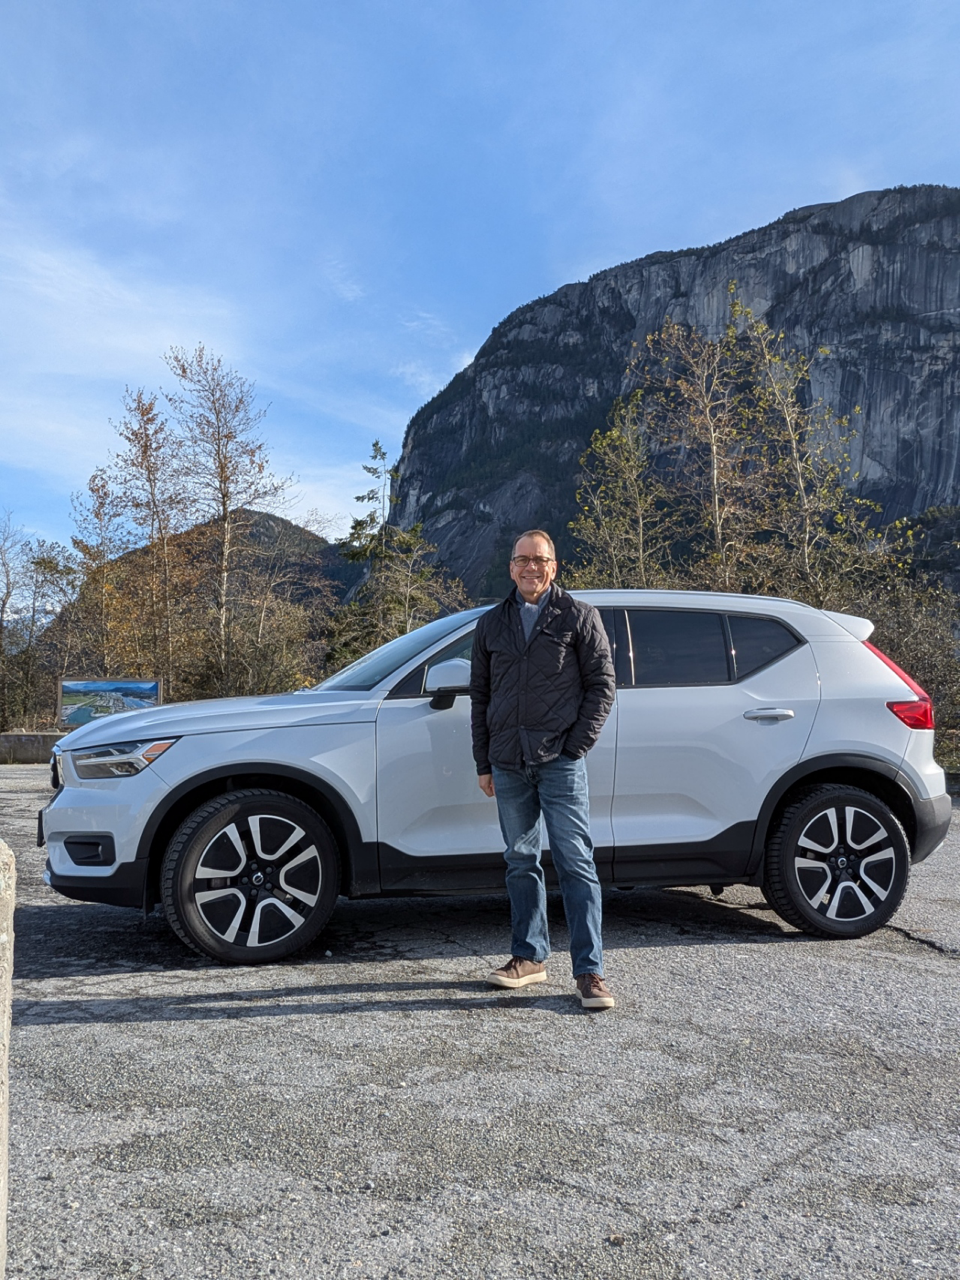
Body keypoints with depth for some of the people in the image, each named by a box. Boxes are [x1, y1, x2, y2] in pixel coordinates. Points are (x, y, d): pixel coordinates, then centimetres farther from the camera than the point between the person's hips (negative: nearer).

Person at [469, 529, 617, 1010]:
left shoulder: (578, 617, 3)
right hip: (508, 764, 4)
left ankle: (589, 970, 1)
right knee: (521, 862, 12)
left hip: (560, 761, -4)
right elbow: (480, 695, 15)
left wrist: (577, 744, -8)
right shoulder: (491, 624, 13)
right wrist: (483, 762, 11)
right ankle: (530, 957, 24)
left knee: (575, 862, -4)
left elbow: (602, 685, 1)